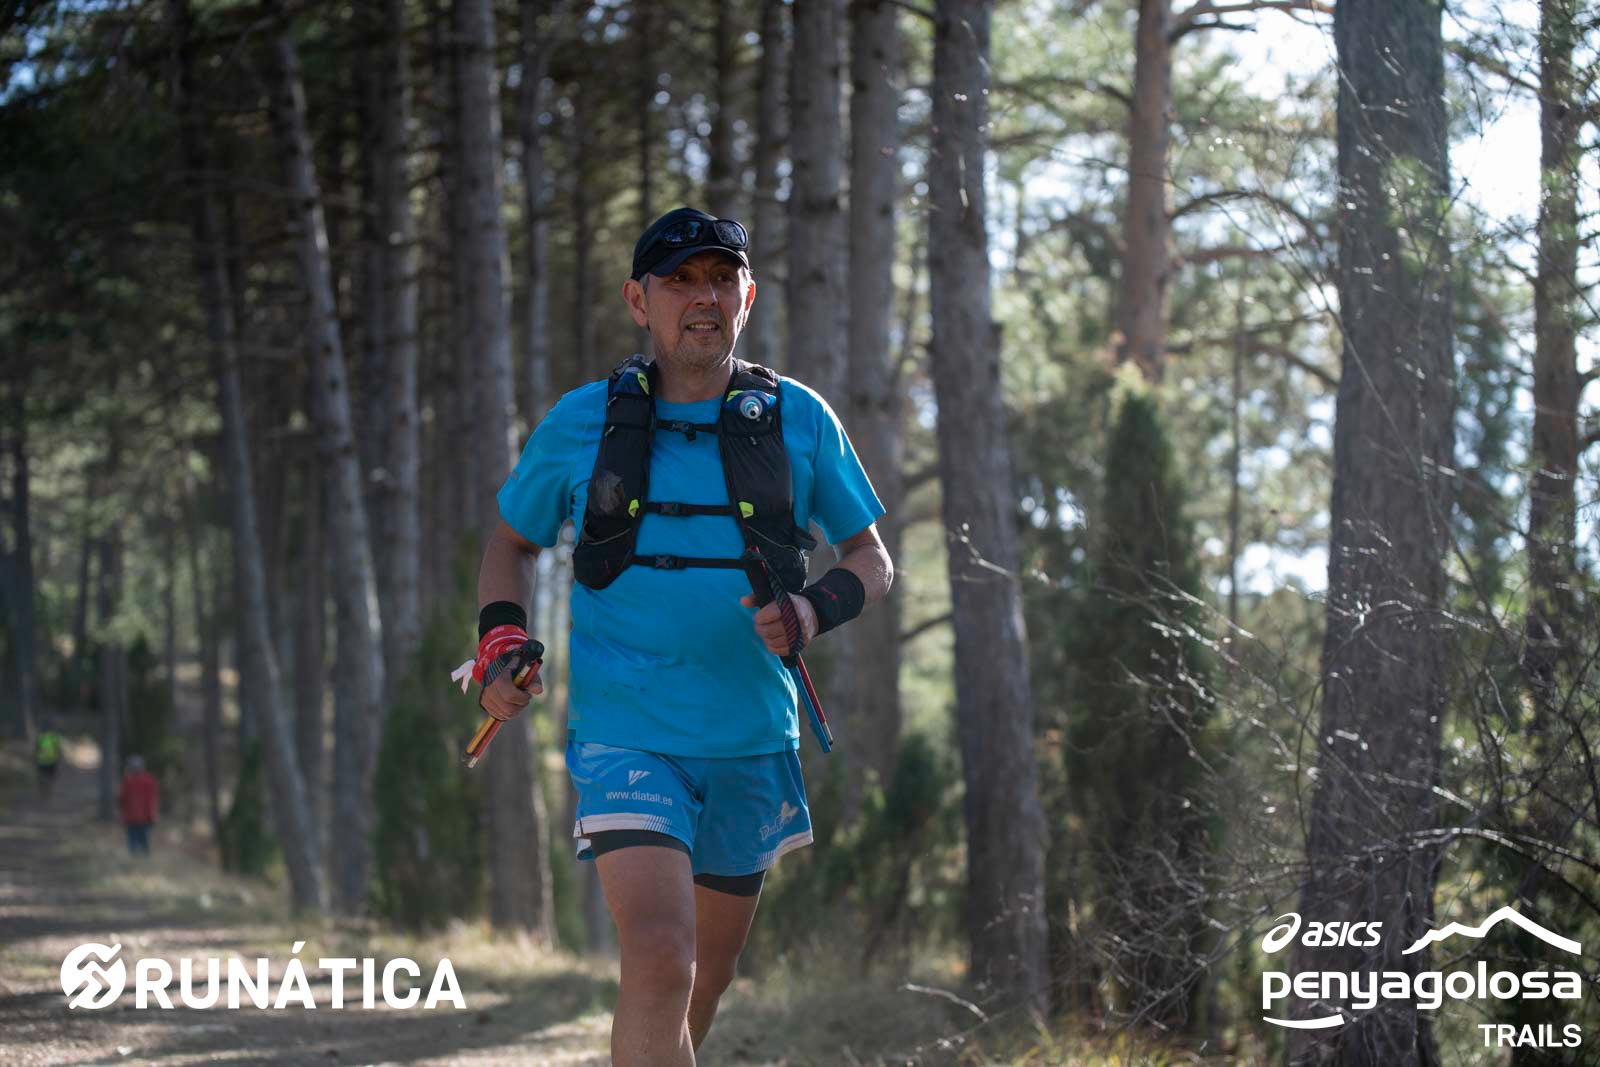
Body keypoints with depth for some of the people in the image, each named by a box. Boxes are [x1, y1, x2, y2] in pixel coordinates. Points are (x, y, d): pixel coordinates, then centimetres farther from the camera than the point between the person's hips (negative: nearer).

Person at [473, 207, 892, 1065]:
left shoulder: (799, 421, 3)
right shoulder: (582, 422, 1)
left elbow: (871, 559, 11)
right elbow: (512, 541, 16)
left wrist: (815, 610, -11)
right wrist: (501, 640, -2)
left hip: (752, 743, 3)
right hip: (623, 733, -3)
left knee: (705, 979, 16)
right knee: (659, 962, -21)